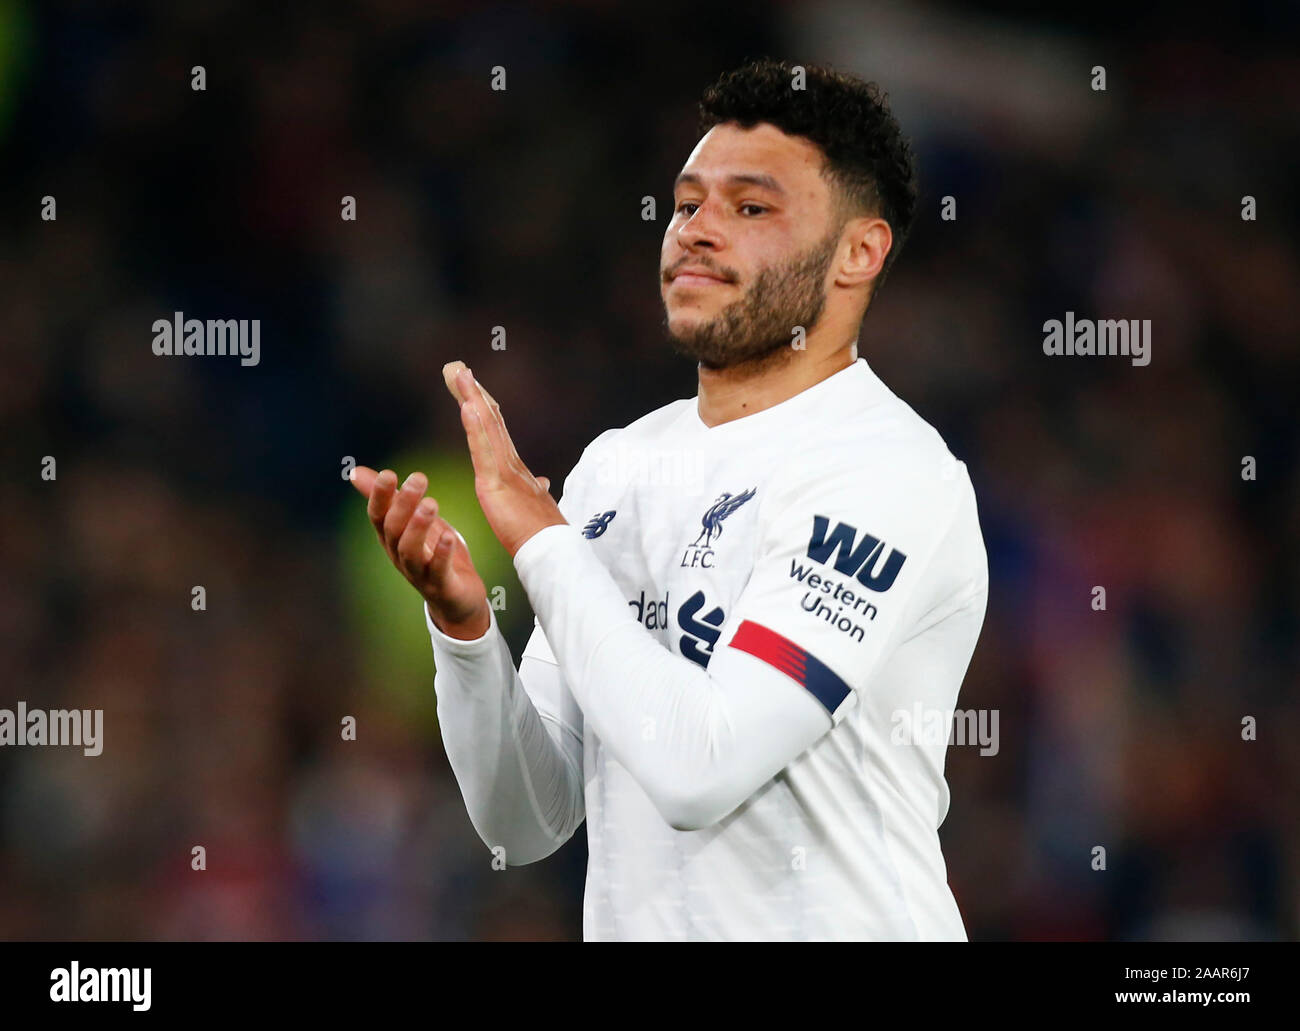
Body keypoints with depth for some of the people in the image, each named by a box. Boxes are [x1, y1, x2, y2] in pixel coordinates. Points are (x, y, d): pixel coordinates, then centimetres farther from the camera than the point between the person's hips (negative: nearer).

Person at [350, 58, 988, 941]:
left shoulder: (892, 472, -12)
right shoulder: (617, 463, 8)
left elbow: (700, 770, -22)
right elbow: (527, 824, 7)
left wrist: (538, 534, -14)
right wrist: (463, 624, -8)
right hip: (630, 930, 6)